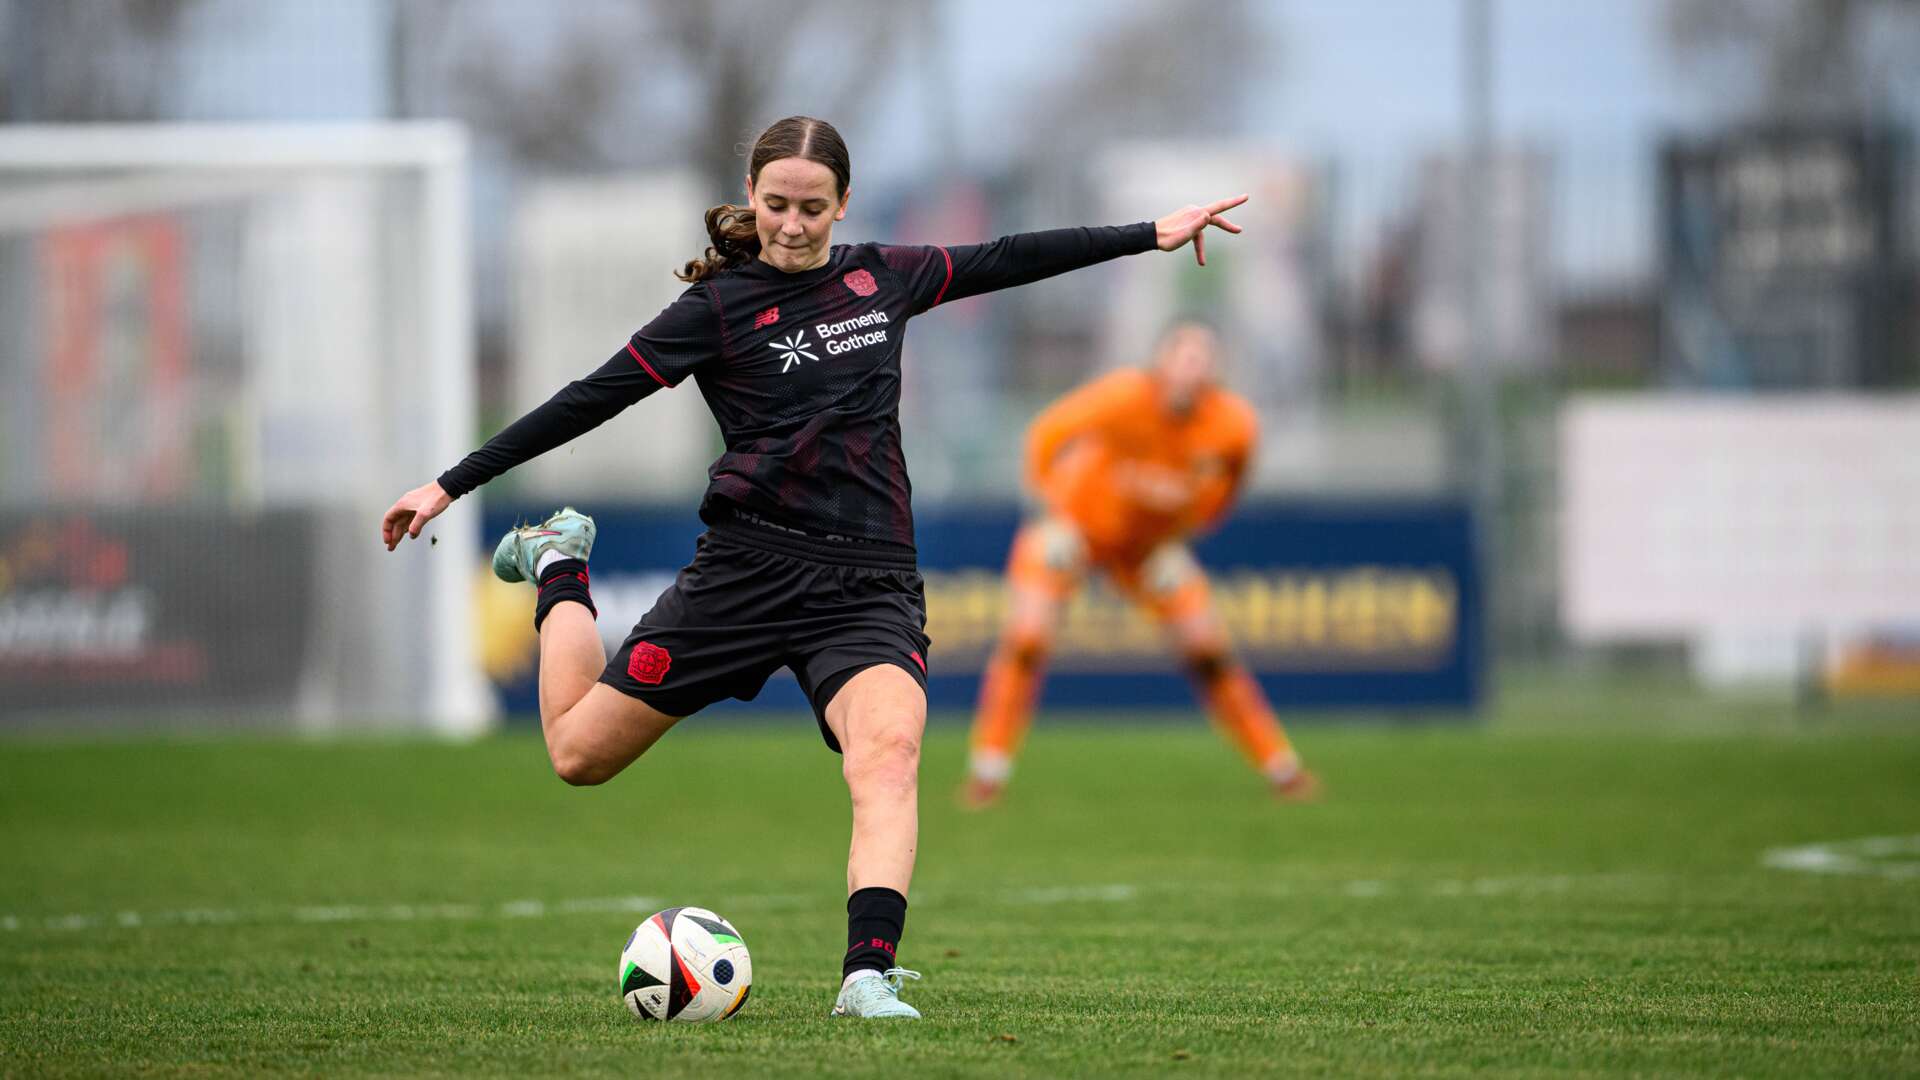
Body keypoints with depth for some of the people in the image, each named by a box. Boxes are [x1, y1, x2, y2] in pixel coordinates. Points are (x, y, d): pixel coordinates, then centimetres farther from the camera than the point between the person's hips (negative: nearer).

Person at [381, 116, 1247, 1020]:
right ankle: (558, 565, 34)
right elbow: (593, 400, -4)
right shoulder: (719, 306, -2)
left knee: (889, 750, -28)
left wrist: (1152, 234, 24)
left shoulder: (883, 278, 10)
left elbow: (1006, 261, 21)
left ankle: (868, 976, -39)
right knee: (580, 752, 5)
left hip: (871, 586, 2)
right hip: (748, 567, -2)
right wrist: (450, 486, -7)